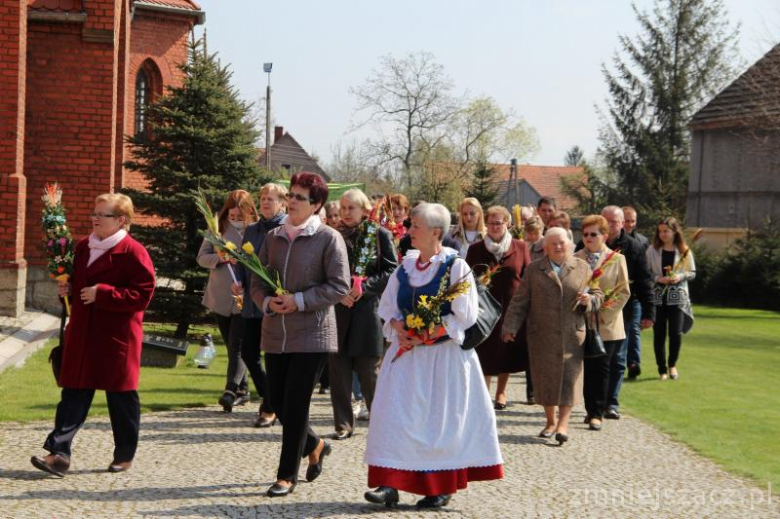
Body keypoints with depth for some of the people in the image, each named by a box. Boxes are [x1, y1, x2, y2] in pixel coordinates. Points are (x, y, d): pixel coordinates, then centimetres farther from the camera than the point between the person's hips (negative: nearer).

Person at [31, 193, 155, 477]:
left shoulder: (133, 252, -11)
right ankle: (59, 453, -3)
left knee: (121, 395, 5)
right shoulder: (83, 247, 12)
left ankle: (125, 454, 19)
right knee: (74, 393, 1)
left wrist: (102, 293, -20)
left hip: (117, 337, -6)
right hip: (82, 334, 6)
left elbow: (142, 294, -17)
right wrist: (68, 288, 3)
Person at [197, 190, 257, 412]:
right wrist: (219, 258, -13)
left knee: (238, 345, -12)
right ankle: (242, 390, 23)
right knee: (231, 346, 12)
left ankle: (231, 391, -19)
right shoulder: (218, 227, 6)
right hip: (220, 296, 5)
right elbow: (202, 257, 6)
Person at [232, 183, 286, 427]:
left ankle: (270, 408, 15)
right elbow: (241, 260, 16)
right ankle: (268, 396, 30)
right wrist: (238, 281, -2)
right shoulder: (252, 230, 14)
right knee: (248, 352, 9)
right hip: (252, 302, 6)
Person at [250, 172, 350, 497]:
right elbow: (256, 283, 12)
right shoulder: (273, 238, 10)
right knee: (277, 402, 10)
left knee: (295, 405, -4)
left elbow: (340, 286, -11)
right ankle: (314, 445, 37)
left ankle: (287, 475, 8)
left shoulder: (329, 238, -6)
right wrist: (267, 302, -10)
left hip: (312, 333, -6)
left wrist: (300, 301, -17)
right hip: (275, 333, 6)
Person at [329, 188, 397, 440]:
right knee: (339, 370, 2)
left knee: (369, 372, 3)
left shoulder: (380, 235, 1)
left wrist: (363, 287, -14)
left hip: (368, 312, -3)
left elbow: (391, 273, -2)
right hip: (338, 312, 3)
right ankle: (343, 424, 10)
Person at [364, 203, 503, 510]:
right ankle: (390, 484, -4)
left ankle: (443, 487, 12)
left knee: (441, 418, 1)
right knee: (395, 414, -4)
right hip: (406, 352, 5)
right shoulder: (406, 266, 9)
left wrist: (427, 334, -16)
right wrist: (399, 329, -8)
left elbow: (464, 315, -11)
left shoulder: (455, 266, -8)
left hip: (444, 354, -5)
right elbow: (388, 305, 12)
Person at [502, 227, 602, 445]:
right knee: (545, 378, 5)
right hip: (541, 335, 1)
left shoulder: (582, 268, 8)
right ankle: (550, 421, 19)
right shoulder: (534, 270, 7)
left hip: (572, 334, -1)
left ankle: (563, 424, -4)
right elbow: (519, 302, 6)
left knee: (569, 377, -6)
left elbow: (598, 294, 13)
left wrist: (589, 300, -10)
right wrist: (510, 327, -2)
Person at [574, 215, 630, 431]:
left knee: (601, 368, -1)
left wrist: (606, 314, -8)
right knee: (587, 368, 4)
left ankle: (597, 413, 4)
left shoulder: (617, 259, 1)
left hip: (607, 325, -2)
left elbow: (623, 292, 0)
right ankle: (591, 410, 15)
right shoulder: (575, 259, 6)